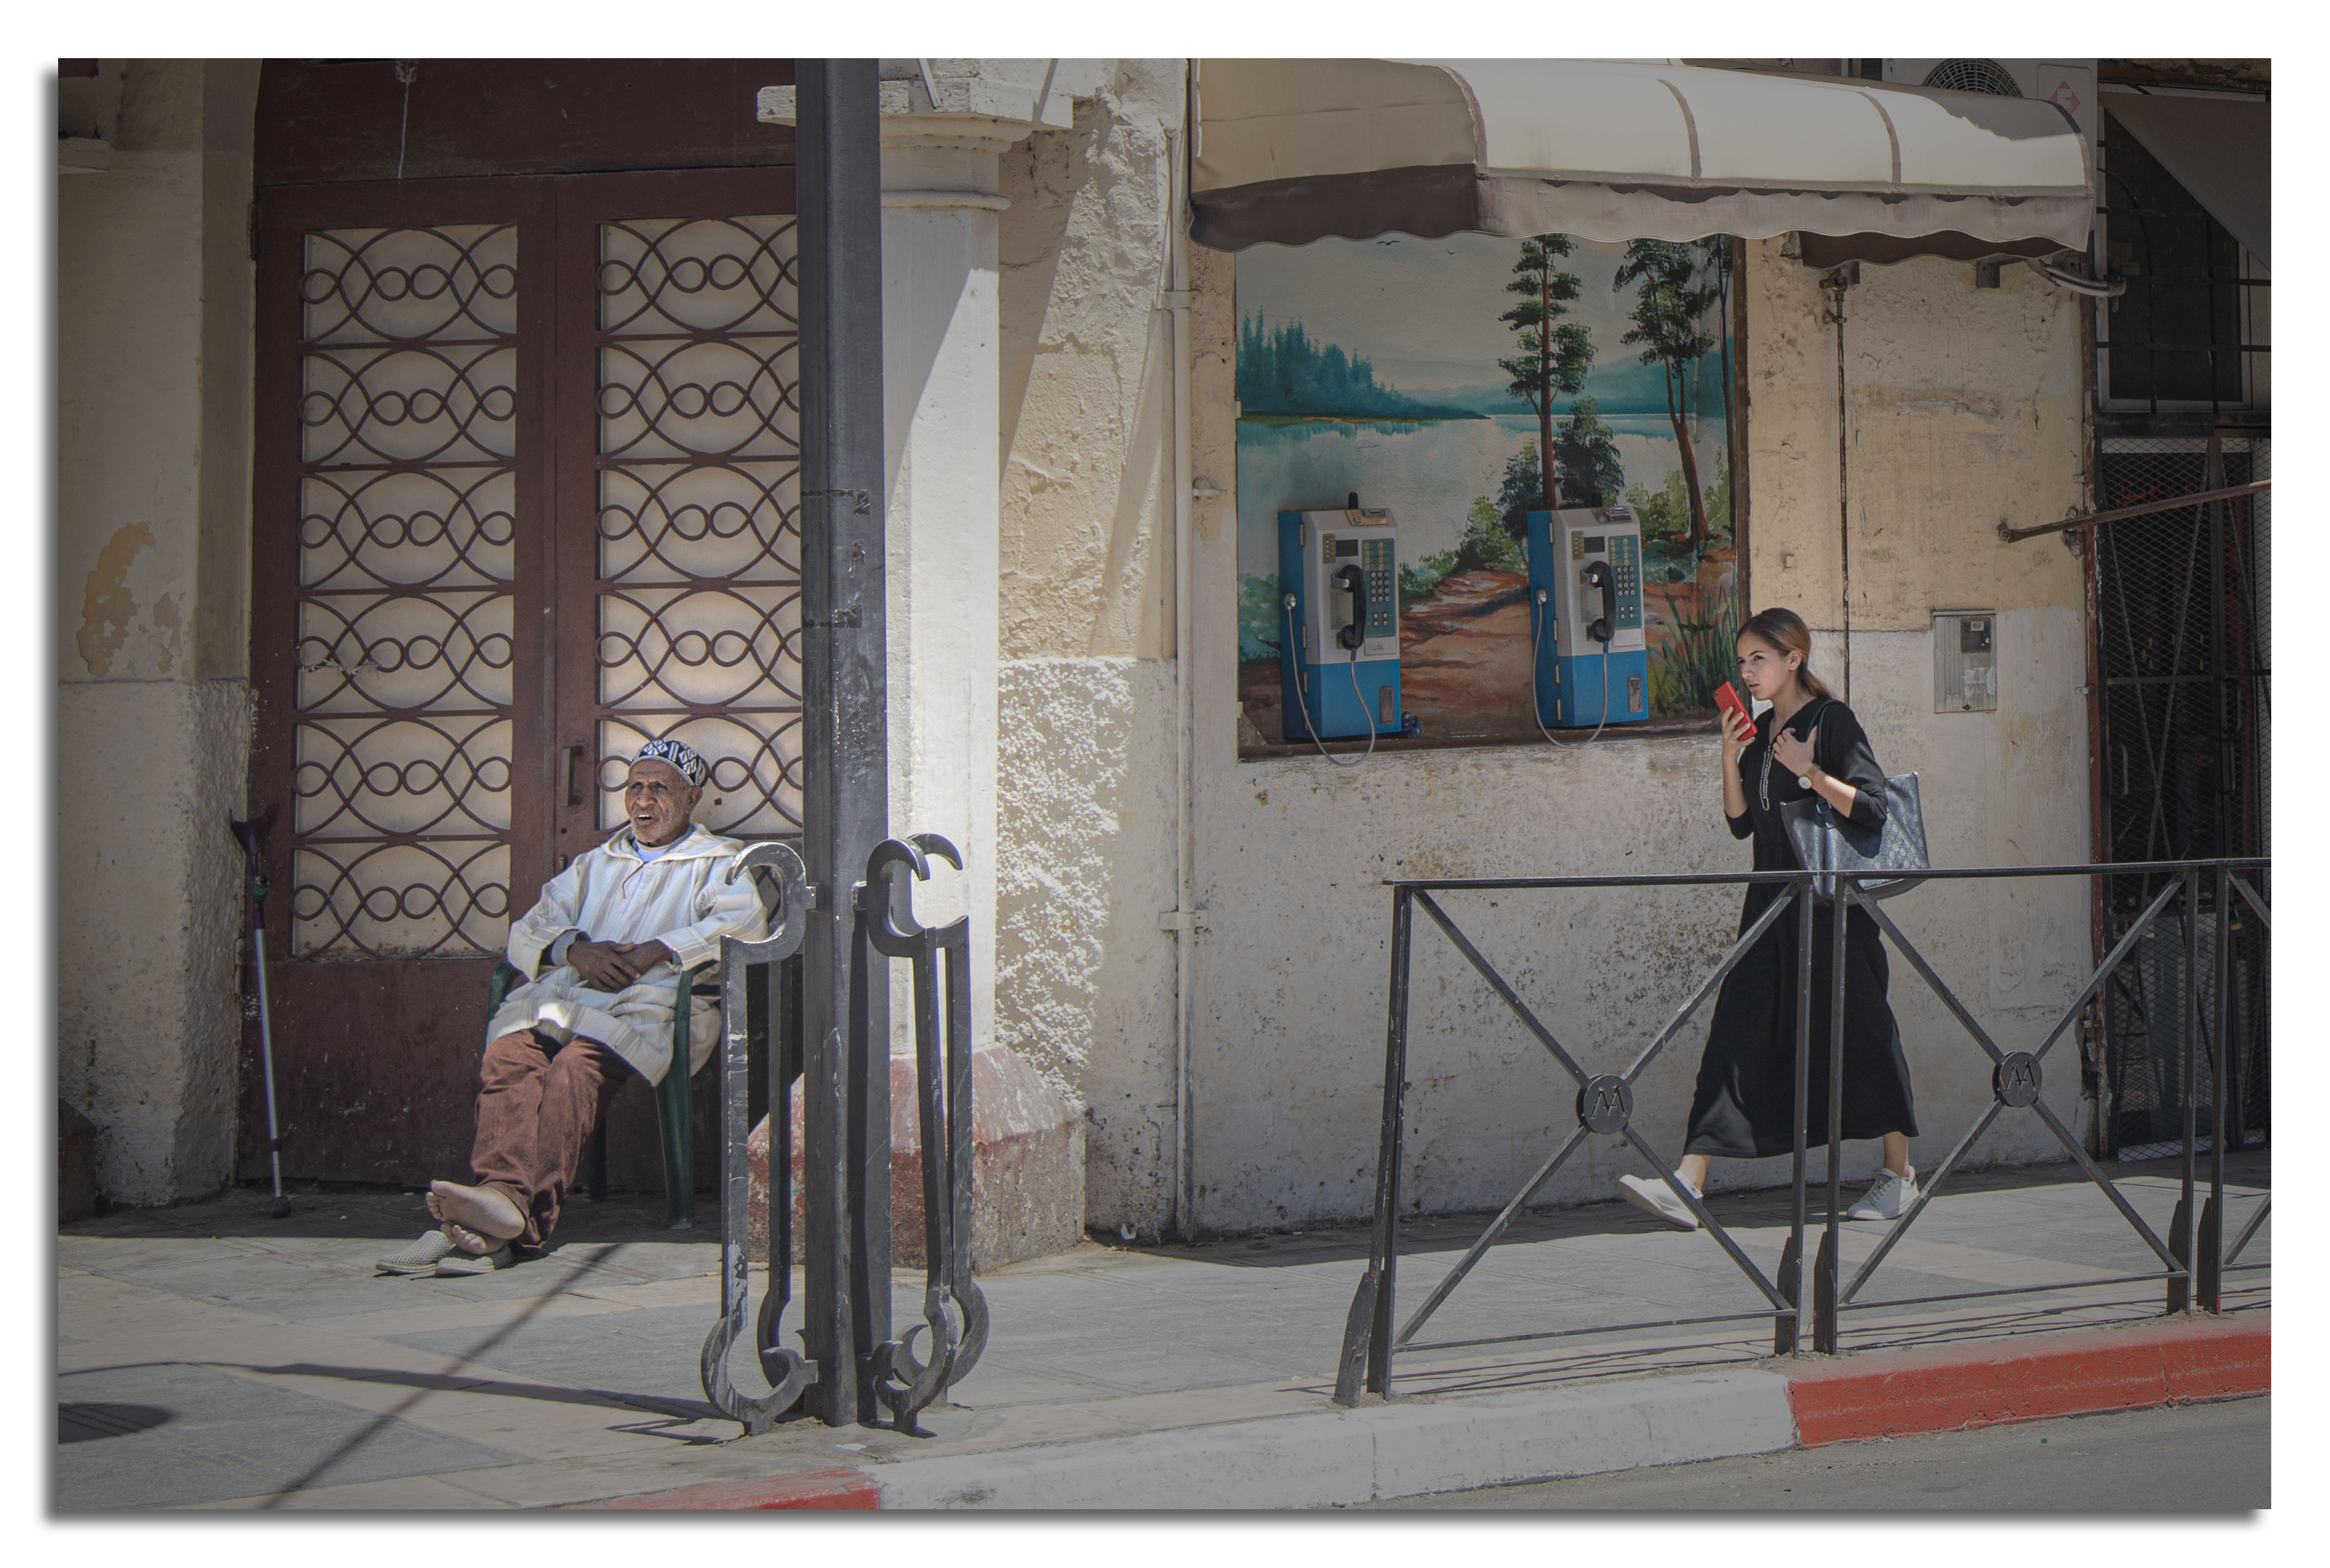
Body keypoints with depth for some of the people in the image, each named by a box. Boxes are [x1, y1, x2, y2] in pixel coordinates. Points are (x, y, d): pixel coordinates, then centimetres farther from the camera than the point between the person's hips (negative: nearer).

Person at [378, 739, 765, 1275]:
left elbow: (742, 924, 0)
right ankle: (504, 1221, -48)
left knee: (577, 1066, -36)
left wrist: (657, 951, -11)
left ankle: (515, 1209, -55)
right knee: (508, 1056, -31)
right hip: (565, 991, 4)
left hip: (650, 1002, -4)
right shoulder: (595, 864, 36)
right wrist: (575, 949, 0)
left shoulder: (720, 862, 22)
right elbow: (529, 930, 24)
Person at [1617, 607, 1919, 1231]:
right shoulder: (1759, 730, 14)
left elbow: (1871, 807, -12)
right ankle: (1687, 1187, -11)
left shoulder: (1831, 721, -6)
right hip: (1772, 897, 6)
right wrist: (1731, 759, 1)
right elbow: (1741, 823, 13)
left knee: (1858, 1032, 4)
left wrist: (1809, 770, -20)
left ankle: (1900, 1173, 21)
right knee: (1735, 1034, -3)